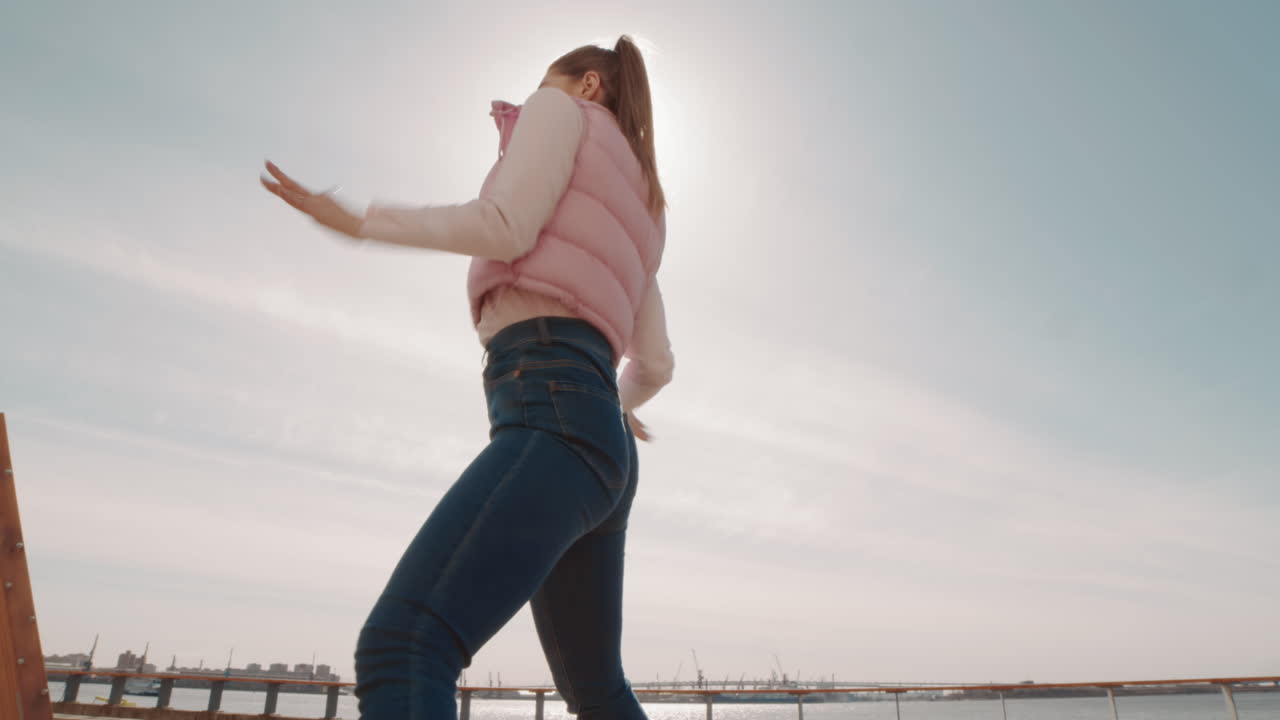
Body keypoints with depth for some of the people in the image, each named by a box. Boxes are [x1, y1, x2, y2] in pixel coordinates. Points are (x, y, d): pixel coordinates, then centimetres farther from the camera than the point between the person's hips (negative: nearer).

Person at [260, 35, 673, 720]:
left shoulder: (566, 111, 15)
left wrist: (357, 220, 4)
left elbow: (507, 226, -5)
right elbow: (656, 361, 30)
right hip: (603, 444, 9)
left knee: (397, 651, -22)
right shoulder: (633, 216, 33)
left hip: (551, 417, -9)